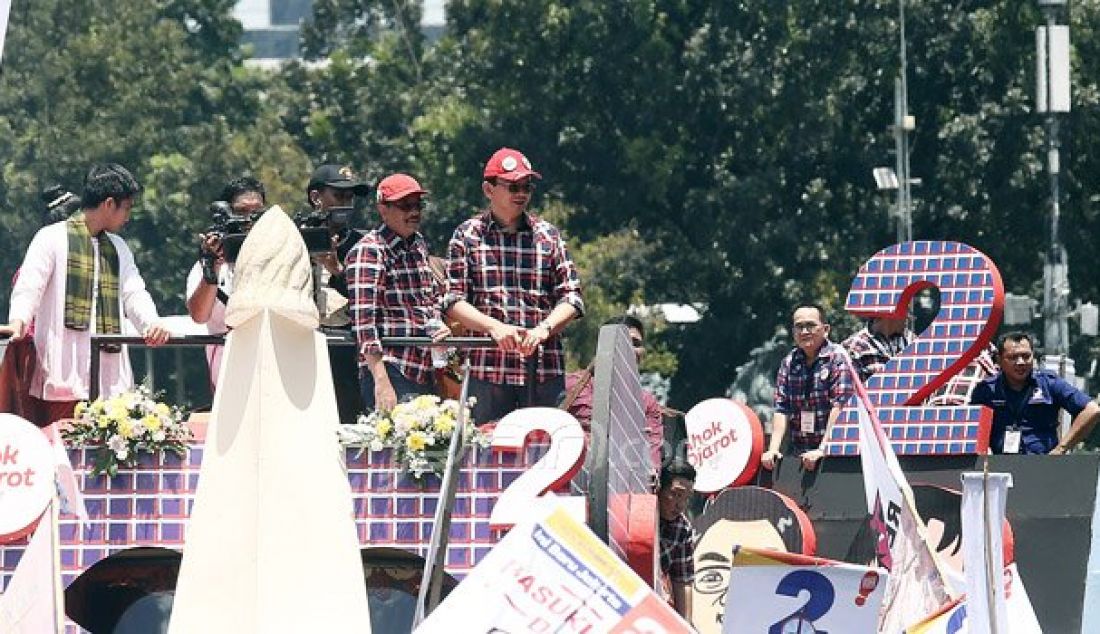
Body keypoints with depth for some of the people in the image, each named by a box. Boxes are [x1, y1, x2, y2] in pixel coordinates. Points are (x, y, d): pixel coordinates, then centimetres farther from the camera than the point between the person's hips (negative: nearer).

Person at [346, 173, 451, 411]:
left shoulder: (418, 245, 17)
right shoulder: (369, 251, -8)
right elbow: (364, 321, -16)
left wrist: (440, 327, 8)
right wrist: (382, 383, -23)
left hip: (425, 373, 7)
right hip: (391, 373, -7)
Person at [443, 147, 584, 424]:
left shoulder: (548, 235, 11)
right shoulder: (467, 236, 7)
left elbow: (571, 297, 7)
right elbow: (453, 300, 1)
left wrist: (544, 328, -12)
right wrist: (494, 327, -15)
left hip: (545, 369, 1)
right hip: (487, 368, -1)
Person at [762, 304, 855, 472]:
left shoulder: (837, 357, -3)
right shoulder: (789, 362, 12)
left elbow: (839, 407, -12)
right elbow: (781, 409, 8)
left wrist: (823, 450, -19)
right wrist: (773, 449, -5)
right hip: (798, 455, 4)